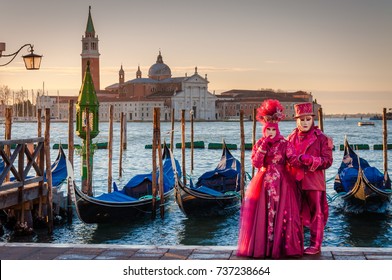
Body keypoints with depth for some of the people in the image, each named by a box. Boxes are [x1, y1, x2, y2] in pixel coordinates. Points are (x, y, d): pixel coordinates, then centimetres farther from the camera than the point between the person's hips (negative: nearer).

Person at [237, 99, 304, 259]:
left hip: (282, 184, -2)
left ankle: (278, 247, 5)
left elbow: (294, 161, -10)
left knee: (280, 215, -2)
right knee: (262, 214, 3)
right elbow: (256, 163, -7)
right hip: (263, 184, 2)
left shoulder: (285, 144, -1)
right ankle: (260, 247, 11)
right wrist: (263, 146, -14)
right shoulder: (259, 144, 5)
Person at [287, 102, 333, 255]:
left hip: (314, 181, -4)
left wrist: (311, 160, -19)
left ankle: (315, 245, 12)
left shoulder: (321, 138, -3)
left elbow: (328, 161, -7)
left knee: (316, 213, 3)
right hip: (295, 181, 4)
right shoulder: (291, 138, 8)